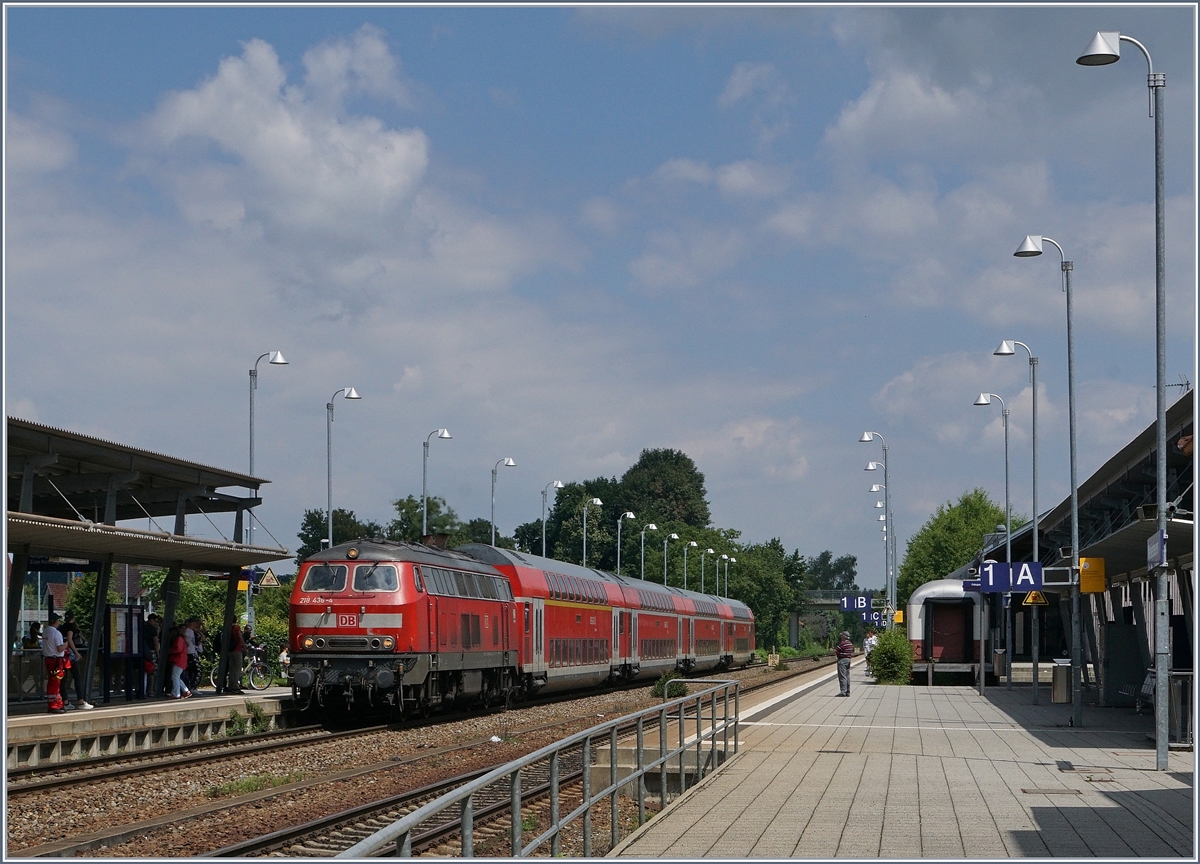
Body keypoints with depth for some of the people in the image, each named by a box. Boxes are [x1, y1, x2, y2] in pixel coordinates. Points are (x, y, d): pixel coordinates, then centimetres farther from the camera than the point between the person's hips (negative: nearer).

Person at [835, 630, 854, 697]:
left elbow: (834, 651, -16)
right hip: (848, 659, 9)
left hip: (842, 660, -9)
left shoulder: (842, 643, -17)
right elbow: (852, 653, 21)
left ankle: (843, 691, -13)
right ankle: (847, 692, 16)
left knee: (842, 676, -9)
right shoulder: (850, 644, 12)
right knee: (847, 676, 13)